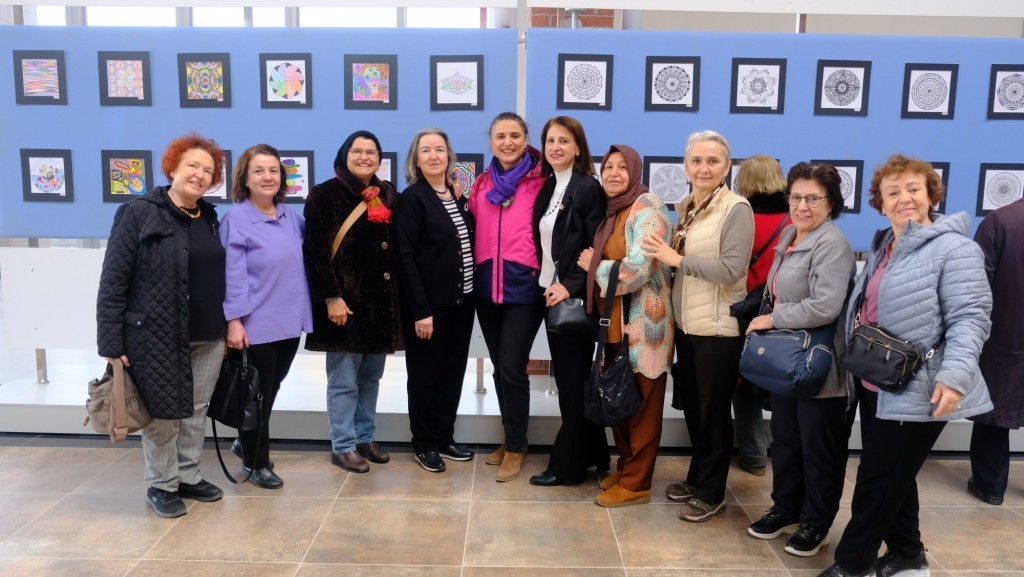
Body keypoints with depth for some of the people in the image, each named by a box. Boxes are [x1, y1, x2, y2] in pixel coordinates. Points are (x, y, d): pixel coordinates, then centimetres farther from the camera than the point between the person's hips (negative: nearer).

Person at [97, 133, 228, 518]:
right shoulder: (138, 214, -7)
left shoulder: (210, 219, 9)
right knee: (163, 413, 6)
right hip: (157, 337, -5)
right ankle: (161, 486, 23)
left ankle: (189, 477, 30)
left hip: (208, 338, 5)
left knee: (196, 411, 14)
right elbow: (112, 282, -10)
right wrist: (111, 344, -14)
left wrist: (230, 325, 10)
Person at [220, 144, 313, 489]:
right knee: (257, 396, 7)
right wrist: (234, 321, -17)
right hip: (256, 326, -6)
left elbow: (300, 262, 23)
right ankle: (255, 462, 24)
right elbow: (232, 276, -14)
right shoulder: (235, 220, -10)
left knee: (271, 392, 19)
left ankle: (246, 444, 40)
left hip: (290, 323, 6)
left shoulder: (290, 217, 8)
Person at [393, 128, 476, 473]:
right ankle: (424, 444, 20)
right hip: (429, 304, -6)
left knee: (453, 371, 13)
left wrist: (472, 292, 3)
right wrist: (420, 310, -19)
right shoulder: (412, 198, -8)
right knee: (425, 374, 6)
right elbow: (405, 257, -14)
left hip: (461, 301, 6)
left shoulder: (458, 197, 11)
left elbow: (470, 246, 13)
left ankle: (445, 438, 27)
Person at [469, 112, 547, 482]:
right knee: (499, 367, 12)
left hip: (524, 285, -5)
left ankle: (515, 447, 12)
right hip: (486, 285, 5)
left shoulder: (540, 182, -3)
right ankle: (512, 439, 28)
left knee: (512, 368, -6)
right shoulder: (482, 184, 12)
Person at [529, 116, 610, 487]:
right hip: (550, 293, 8)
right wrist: (547, 284, 5)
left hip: (575, 296, -8)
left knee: (573, 378, 1)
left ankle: (567, 464, 12)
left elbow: (596, 248, -15)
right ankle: (589, 454, 27)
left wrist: (570, 286, -21)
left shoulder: (588, 187, -10)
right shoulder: (547, 187, 12)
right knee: (566, 377, 14)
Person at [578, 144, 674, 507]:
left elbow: (638, 270, -23)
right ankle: (625, 469, 31)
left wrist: (594, 266, -9)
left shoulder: (647, 210, -13)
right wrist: (594, 266, 3)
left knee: (641, 405, 2)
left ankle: (636, 483, 13)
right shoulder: (612, 211, 13)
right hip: (615, 322, 9)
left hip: (643, 324, -9)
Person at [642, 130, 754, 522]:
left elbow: (731, 269, -21)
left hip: (718, 327, -7)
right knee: (691, 405, 16)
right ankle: (697, 477, 33)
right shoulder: (683, 208, 10)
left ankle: (711, 493, 20)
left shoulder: (736, 209, -12)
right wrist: (665, 258, 1)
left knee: (714, 410, 5)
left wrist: (678, 259, -19)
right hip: (686, 323, 7)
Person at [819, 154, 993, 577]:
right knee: (892, 476, 18)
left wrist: (954, 375, -30)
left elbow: (970, 317, -20)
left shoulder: (953, 248, -13)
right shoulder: (881, 247, 13)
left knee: (877, 479, 1)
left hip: (916, 392, -8)